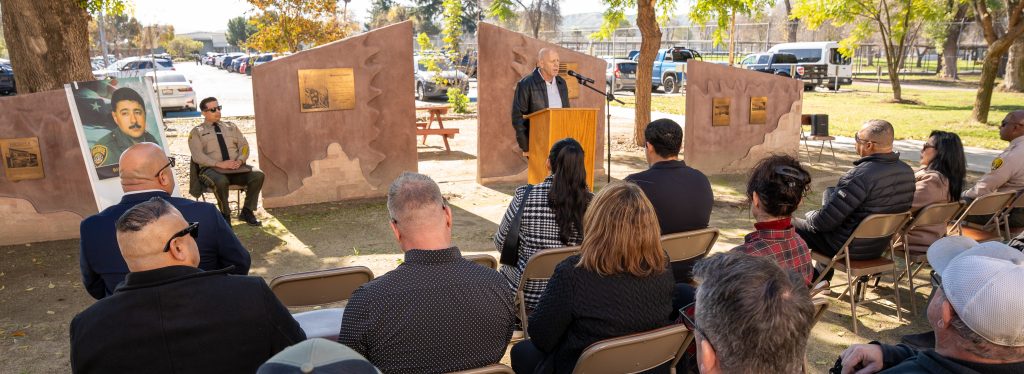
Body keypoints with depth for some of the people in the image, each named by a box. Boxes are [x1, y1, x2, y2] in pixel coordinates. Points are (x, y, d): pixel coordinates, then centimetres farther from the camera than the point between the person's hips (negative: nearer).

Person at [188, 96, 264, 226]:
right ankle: (225, 215, -17)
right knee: (221, 181, -39)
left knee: (258, 175, -26)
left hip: (236, 167, 4)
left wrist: (240, 160, -9)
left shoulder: (231, 127, 22)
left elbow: (244, 145, 13)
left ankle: (247, 211, -13)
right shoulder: (197, 132, 10)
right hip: (212, 169, -3)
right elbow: (197, 156, -4)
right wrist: (219, 164, -19)